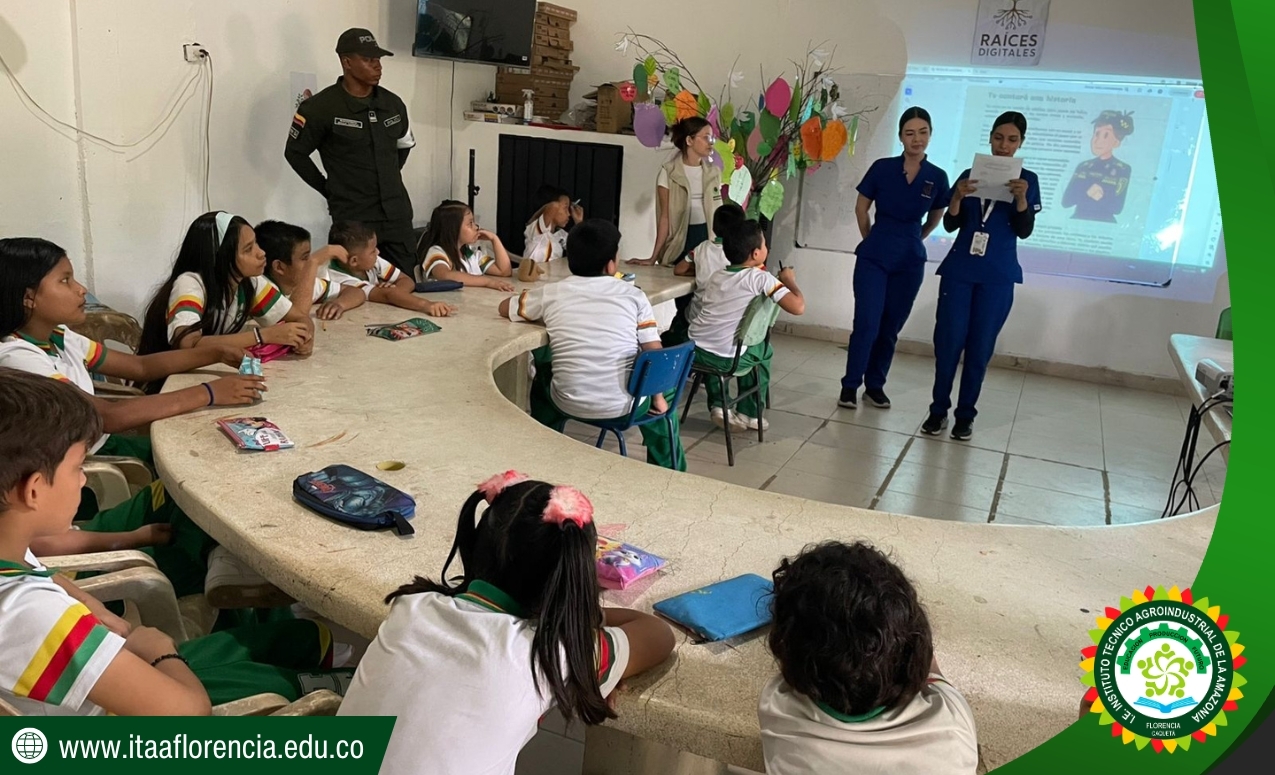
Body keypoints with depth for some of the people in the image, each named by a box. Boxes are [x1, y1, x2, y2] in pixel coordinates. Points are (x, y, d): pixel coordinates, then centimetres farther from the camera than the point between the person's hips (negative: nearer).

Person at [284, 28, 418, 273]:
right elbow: (295, 153, 1)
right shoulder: (321, 107, -8)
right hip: (353, 218, -5)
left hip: (397, 213, 5)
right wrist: (330, 190, 0)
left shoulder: (393, 103, 7)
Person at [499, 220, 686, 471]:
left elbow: (505, 307, 17)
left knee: (542, 381, 36)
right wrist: (658, 397, 10)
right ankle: (668, 470, 39)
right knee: (665, 394, 33)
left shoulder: (552, 293, 0)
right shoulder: (633, 295, -3)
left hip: (569, 403, 1)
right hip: (625, 404, -1)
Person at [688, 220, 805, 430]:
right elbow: (798, 307, -11)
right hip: (726, 360, -5)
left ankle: (717, 406, 29)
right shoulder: (761, 278, -6)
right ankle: (748, 414, 29)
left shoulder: (716, 277, 13)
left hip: (693, 351, 5)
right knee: (764, 350, 26)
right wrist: (790, 280, 8)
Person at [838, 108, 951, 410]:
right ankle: (850, 385, 6)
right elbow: (861, 208, 6)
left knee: (891, 327, 9)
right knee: (866, 324, -7)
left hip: (910, 261, 2)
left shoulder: (937, 177, -1)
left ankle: (875, 385, 22)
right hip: (874, 257, -2)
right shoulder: (882, 168, -6)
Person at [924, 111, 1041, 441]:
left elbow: (1024, 231, -4)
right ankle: (939, 409, 10)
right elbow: (950, 225, 2)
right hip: (959, 270, 1)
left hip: (998, 276, -1)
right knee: (948, 341, -1)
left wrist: (1021, 198, -19)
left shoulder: (1028, 179, 3)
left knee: (980, 347, 3)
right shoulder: (970, 175, 6)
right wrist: (958, 197, -16)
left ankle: (966, 414, 12)